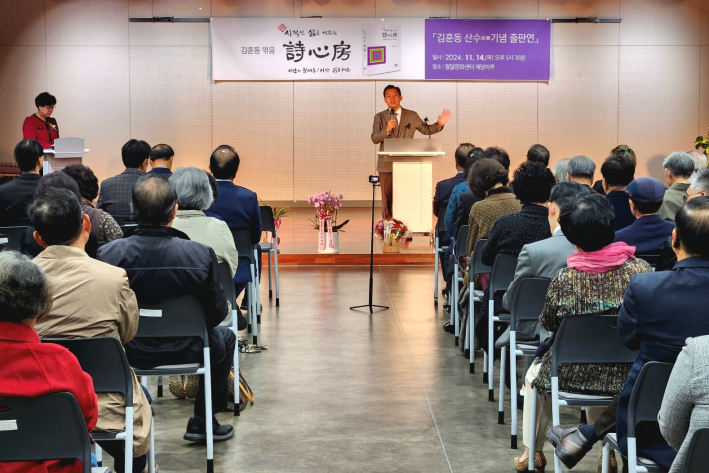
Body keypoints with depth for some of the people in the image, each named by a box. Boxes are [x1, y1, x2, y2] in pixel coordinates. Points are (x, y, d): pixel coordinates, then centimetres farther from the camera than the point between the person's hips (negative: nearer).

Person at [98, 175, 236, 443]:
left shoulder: (108, 255, -20)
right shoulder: (202, 255, -22)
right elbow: (218, 313, -12)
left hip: (130, 352, 2)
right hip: (186, 350, -1)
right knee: (225, 337, 31)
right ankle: (203, 422, 34)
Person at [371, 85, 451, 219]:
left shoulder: (412, 116, 8)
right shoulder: (379, 117, 6)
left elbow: (426, 130, 15)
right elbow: (374, 139, -2)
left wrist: (439, 124, -2)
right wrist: (387, 130, -19)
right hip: (386, 165, 0)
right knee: (387, 199, 3)